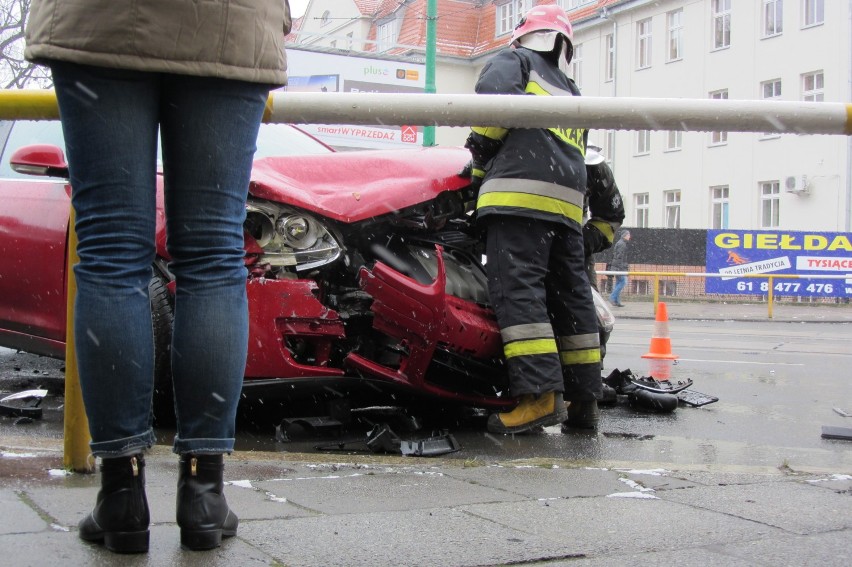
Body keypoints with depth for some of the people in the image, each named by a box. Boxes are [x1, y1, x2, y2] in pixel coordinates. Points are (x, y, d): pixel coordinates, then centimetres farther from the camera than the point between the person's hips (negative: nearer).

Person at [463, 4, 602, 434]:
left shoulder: (513, 60, 14)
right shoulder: (573, 96, 33)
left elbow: (494, 96, -8)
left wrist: (479, 154, 3)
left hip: (520, 194, -7)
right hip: (568, 204, 7)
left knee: (517, 288, -14)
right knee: (570, 295, 8)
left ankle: (540, 393, -25)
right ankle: (583, 398, 11)